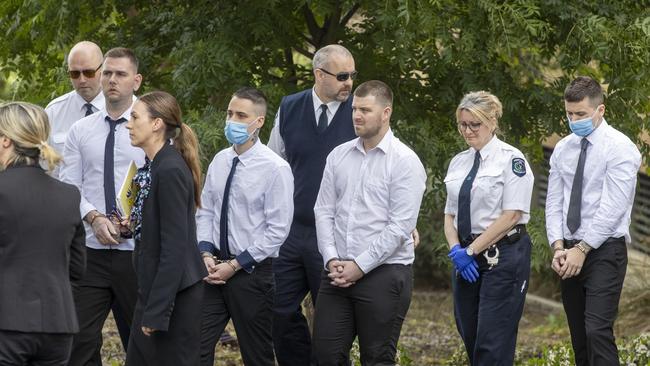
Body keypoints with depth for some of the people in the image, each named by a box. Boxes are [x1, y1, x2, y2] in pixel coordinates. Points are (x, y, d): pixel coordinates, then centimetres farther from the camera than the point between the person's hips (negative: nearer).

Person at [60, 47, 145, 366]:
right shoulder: (81, 131, 9)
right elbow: (68, 186, 5)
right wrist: (94, 218, -12)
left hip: (137, 252, -2)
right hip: (92, 252, 2)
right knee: (79, 338, -1)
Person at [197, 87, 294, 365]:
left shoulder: (275, 169, -13)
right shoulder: (219, 161, 6)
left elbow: (277, 230, -15)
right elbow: (205, 212, 12)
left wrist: (234, 265, -15)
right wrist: (206, 254, -5)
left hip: (252, 271, -5)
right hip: (215, 268, 5)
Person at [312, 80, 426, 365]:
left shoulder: (405, 161, -7)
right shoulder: (338, 156, 10)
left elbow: (401, 226, -12)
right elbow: (324, 211, 10)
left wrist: (360, 266, -14)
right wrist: (332, 260, -4)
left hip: (384, 274, -5)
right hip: (338, 273, 5)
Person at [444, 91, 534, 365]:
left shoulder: (511, 160, -7)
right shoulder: (458, 162, 13)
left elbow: (511, 216, -14)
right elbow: (450, 214, 15)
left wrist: (471, 251, -15)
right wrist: (456, 249, -4)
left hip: (503, 255, -7)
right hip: (466, 258, 7)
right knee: (471, 340, 8)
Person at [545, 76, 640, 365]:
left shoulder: (620, 148, -10)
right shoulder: (563, 149, 10)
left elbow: (612, 208, -17)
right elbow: (554, 203, 8)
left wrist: (581, 250, -18)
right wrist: (559, 248, -6)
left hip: (604, 251, -6)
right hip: (571, 252, 7)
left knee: (598, 331, -17)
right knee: (579, 337, 8)